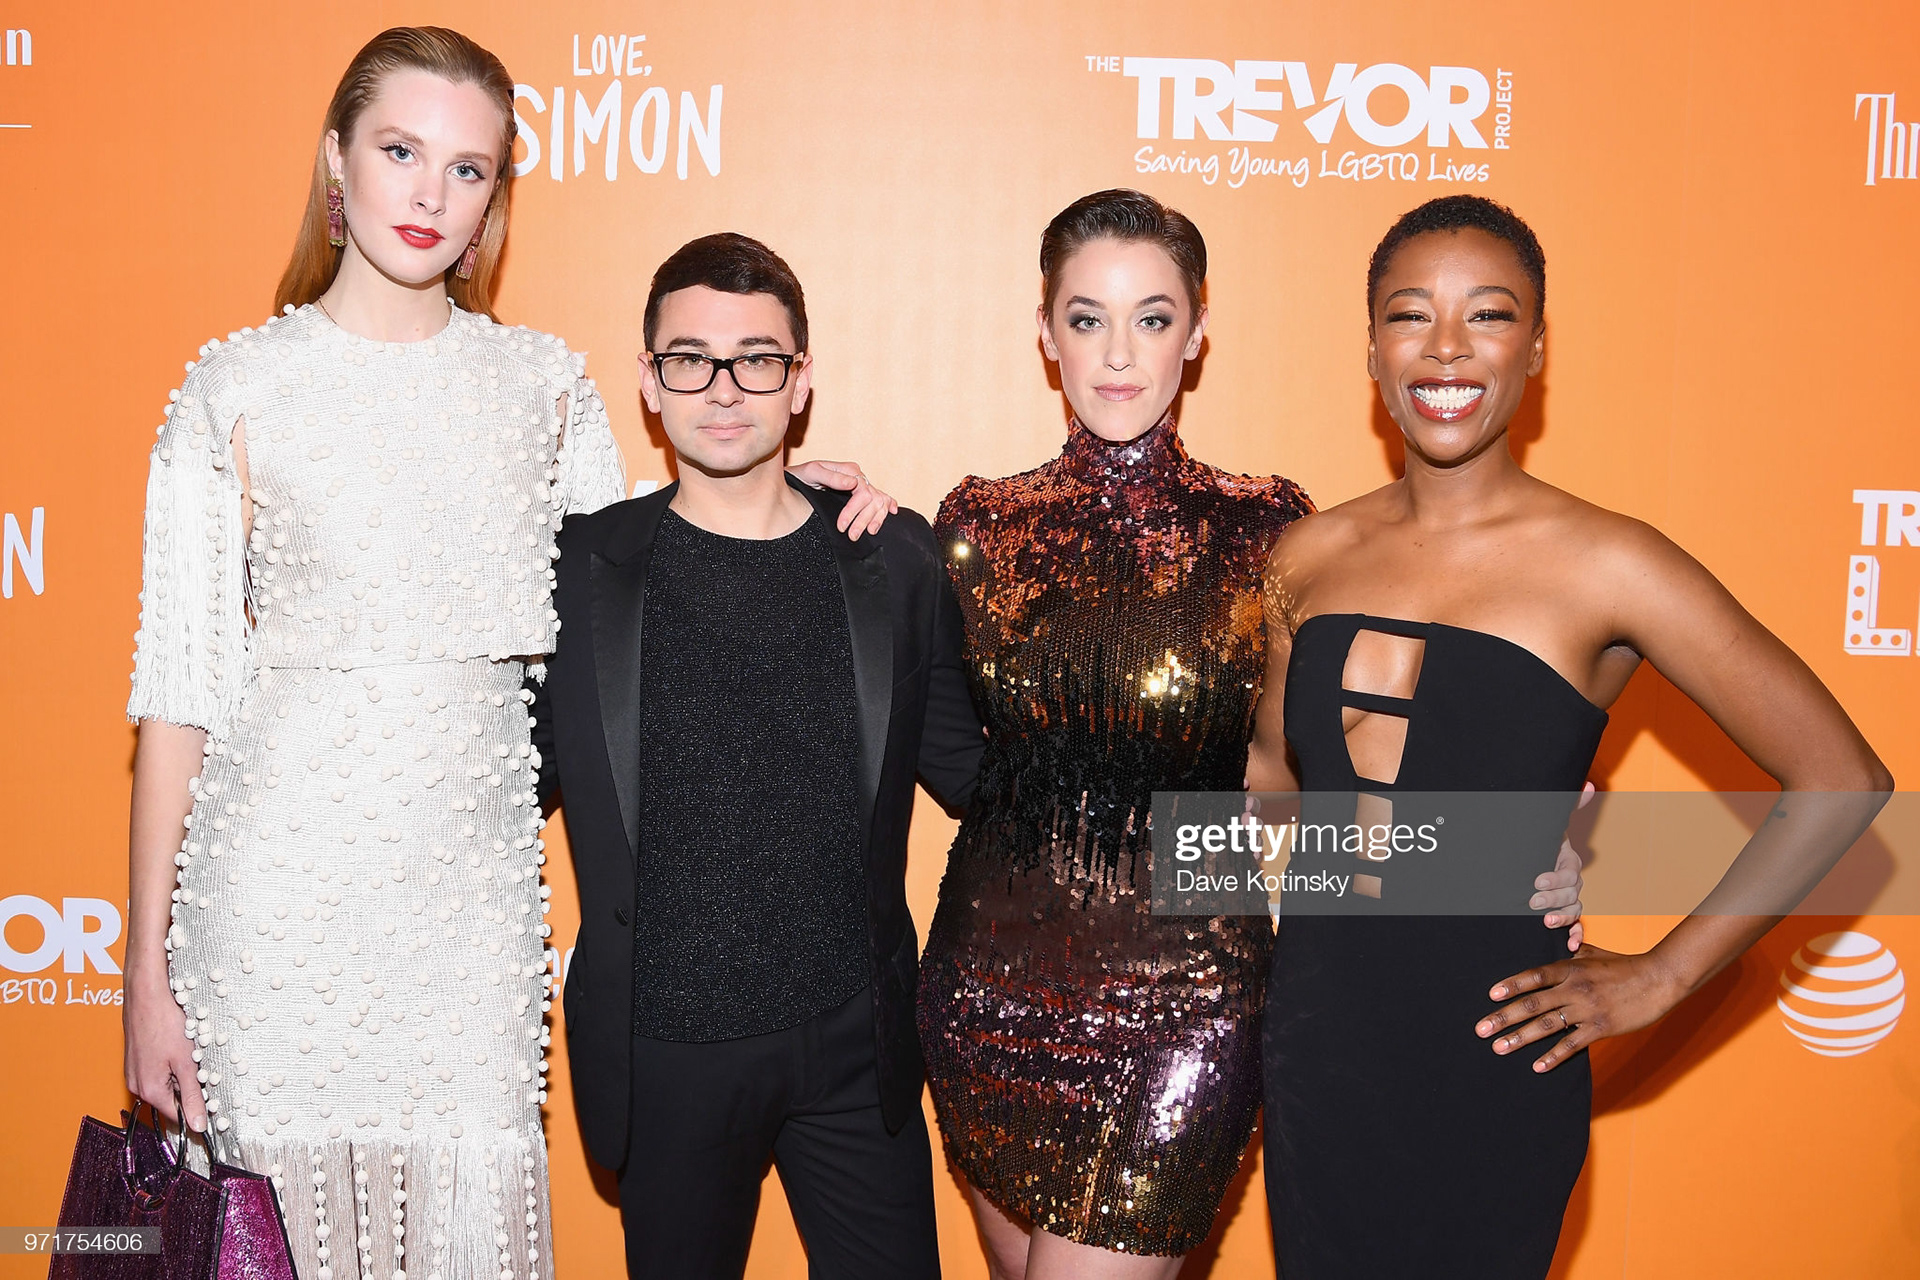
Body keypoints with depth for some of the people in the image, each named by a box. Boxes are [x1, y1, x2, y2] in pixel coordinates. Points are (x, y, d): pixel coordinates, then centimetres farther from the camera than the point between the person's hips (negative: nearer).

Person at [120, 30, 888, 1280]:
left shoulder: (545, 382, 5)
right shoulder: (240, 383, -1)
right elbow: (179, 687, -2)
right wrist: (148, 965, -2)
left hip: (472, 884, 2)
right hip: (279, 882, -1)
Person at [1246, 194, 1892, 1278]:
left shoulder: (1604, 566, -12)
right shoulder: (1312, 556, 1)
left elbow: (1842, 783, -9)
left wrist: (1661, 978, -7)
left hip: (1487, 1071, -4)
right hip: (1314, 1043, 4)